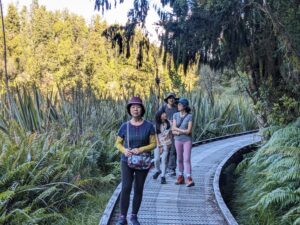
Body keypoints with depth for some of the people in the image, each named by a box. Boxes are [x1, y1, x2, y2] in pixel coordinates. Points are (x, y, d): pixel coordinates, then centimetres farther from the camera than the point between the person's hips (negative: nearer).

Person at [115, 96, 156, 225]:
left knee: (138, 189, 7)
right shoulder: (125, 126, -4)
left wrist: (140, 149, -21)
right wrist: (124, 150, -17)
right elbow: (118, 143, 5)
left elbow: (153, 144, -5)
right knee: (125, 188, -12)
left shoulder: (148, 126, -7)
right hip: (127, 161, 0)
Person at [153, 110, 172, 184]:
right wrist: (159, 146, -7)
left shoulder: (168, 123, 0)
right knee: (156, 159, -3)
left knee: (164, 159, -4)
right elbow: (156, 136, -4)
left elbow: (170, 133, 8)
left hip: (166, 143, 1)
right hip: (158, 144, 0)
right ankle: (158, 171, 28)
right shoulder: (156, 125, -5)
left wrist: (169, 143, -1)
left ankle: (163, 176, 3)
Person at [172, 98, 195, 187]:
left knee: (187, 159, -10)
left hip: (187, 140, -3)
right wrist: (183, 131, -16)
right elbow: (173, 129, -8)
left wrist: (178, 131, -12)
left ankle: (189, 180, -14)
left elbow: (189, 131, -18)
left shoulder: (190, 116, -11)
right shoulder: (175, 115, -1)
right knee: (179, 159, 11)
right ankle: (180, 177, 22)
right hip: (178, 140, 3)